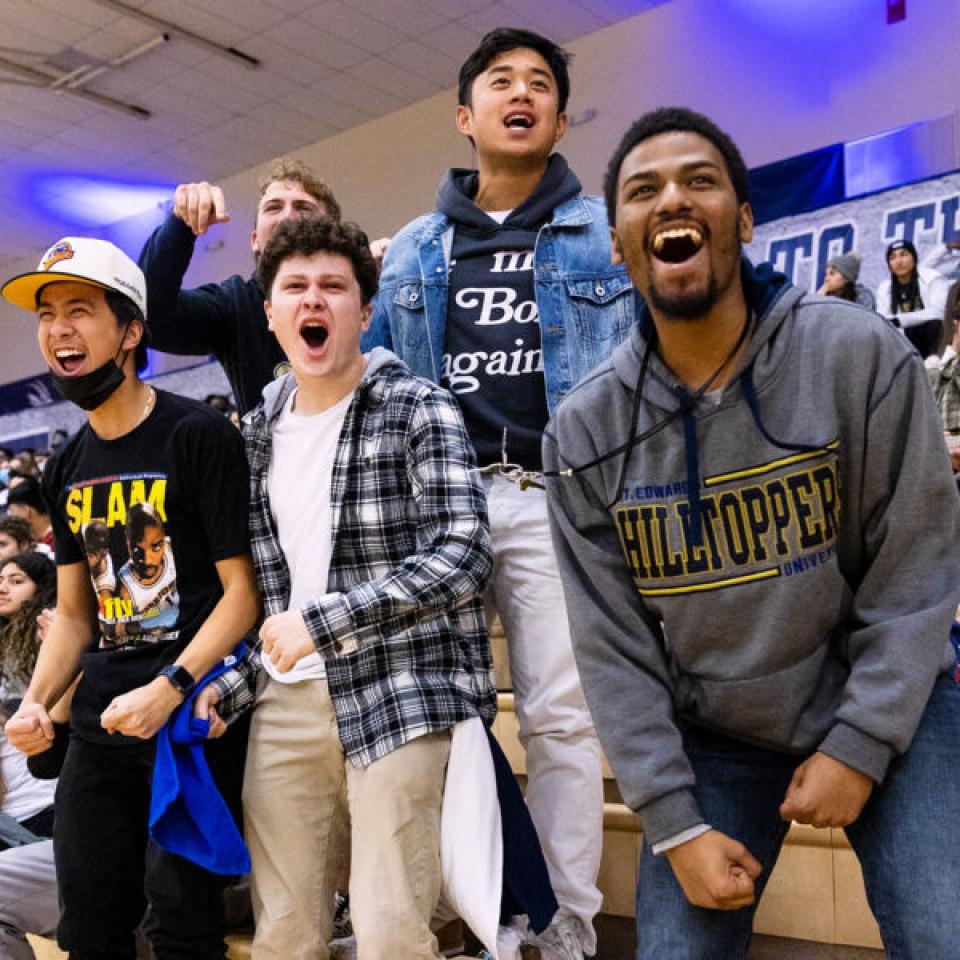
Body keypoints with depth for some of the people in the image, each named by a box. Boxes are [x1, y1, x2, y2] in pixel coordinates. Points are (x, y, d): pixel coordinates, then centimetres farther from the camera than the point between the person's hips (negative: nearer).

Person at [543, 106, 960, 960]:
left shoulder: (861, 358, -14)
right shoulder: (584, 433, -10)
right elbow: (612, 645, -7)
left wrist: (862, 745, -12)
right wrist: (673, 821, -9)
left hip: (888, 705, -1)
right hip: (709, 734, 2)